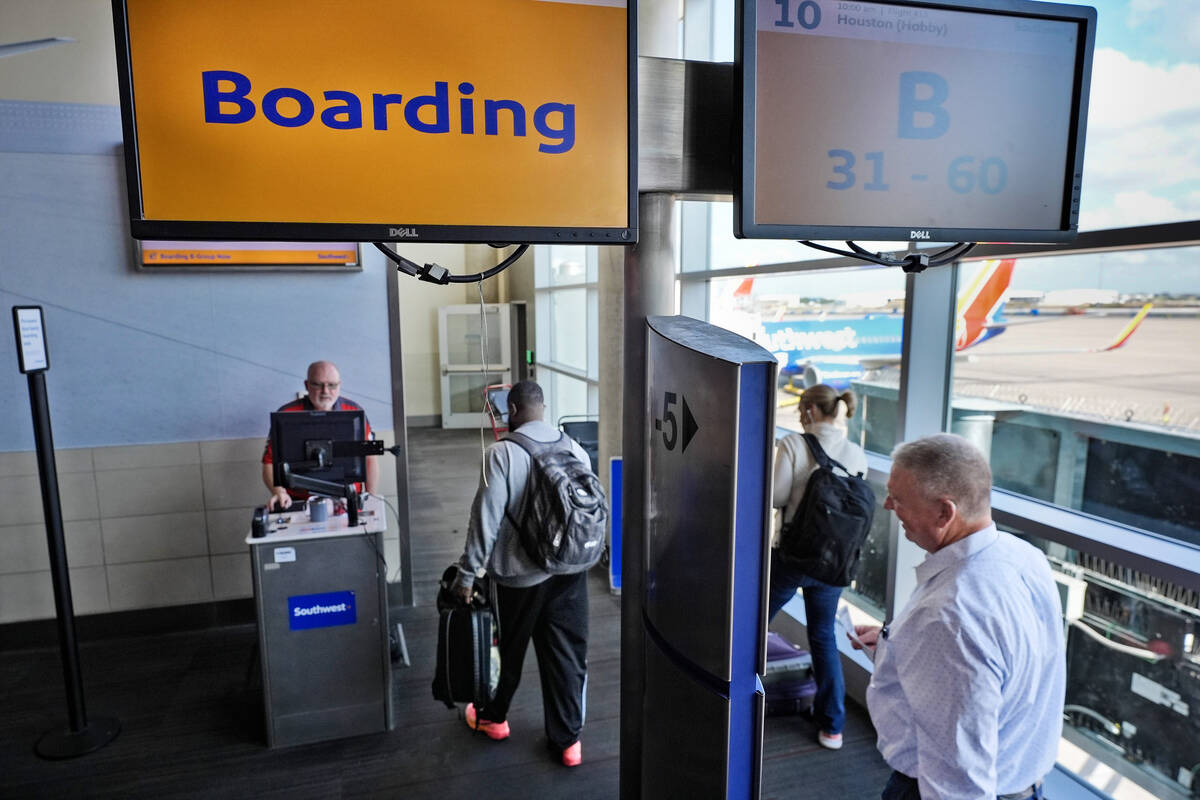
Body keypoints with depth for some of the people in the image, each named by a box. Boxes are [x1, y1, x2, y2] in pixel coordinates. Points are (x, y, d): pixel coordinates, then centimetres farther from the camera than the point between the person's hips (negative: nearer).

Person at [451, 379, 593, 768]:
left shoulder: (503, 453, -15)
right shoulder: (575, 449, 0)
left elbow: (485, 518, -17)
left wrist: (467, 574, -9)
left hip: (520, 573, -3)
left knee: (507, 649, 18)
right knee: (567, 654, 13)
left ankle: (493, 717, 40)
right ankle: (567, 740, 23)